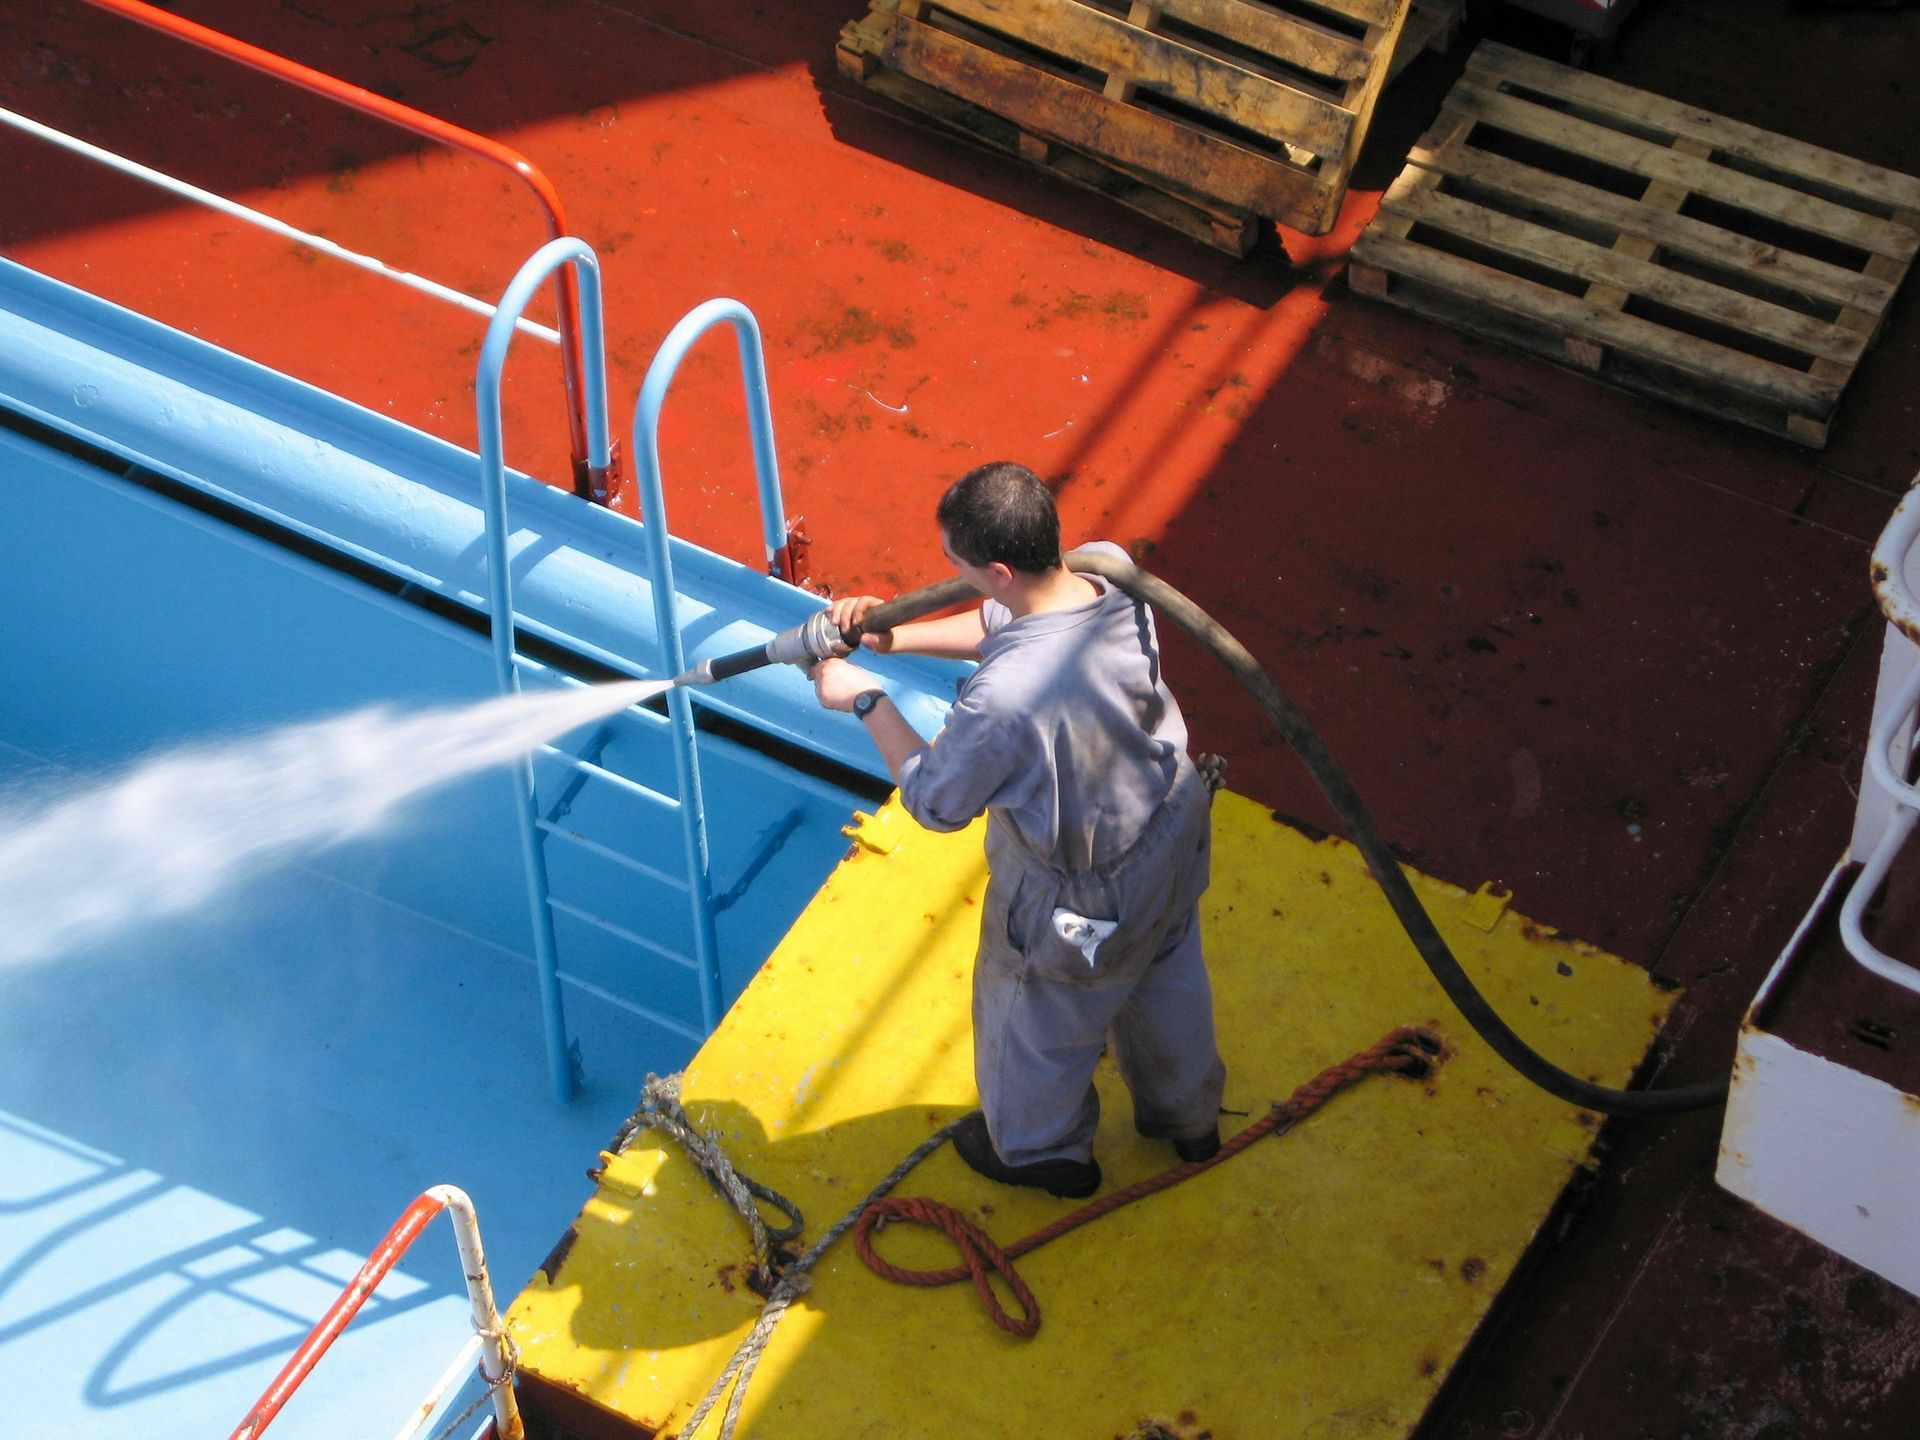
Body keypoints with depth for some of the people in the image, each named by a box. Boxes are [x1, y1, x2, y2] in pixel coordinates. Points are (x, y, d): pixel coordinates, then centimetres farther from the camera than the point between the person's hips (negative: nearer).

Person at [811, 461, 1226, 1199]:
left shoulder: (1003, 698, -43)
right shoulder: (1113, 574, -22)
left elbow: (935, 800, -21)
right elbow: (1001, 623, 0)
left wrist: (867, 701, -10)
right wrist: (893, 636, -5)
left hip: (1080, 901, -6)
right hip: (1173, 838, 7)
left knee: (1036, 1015, 26)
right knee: (1167, 980, 34)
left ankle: (1039, 1148, 56)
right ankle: (1187, 1115, 62)